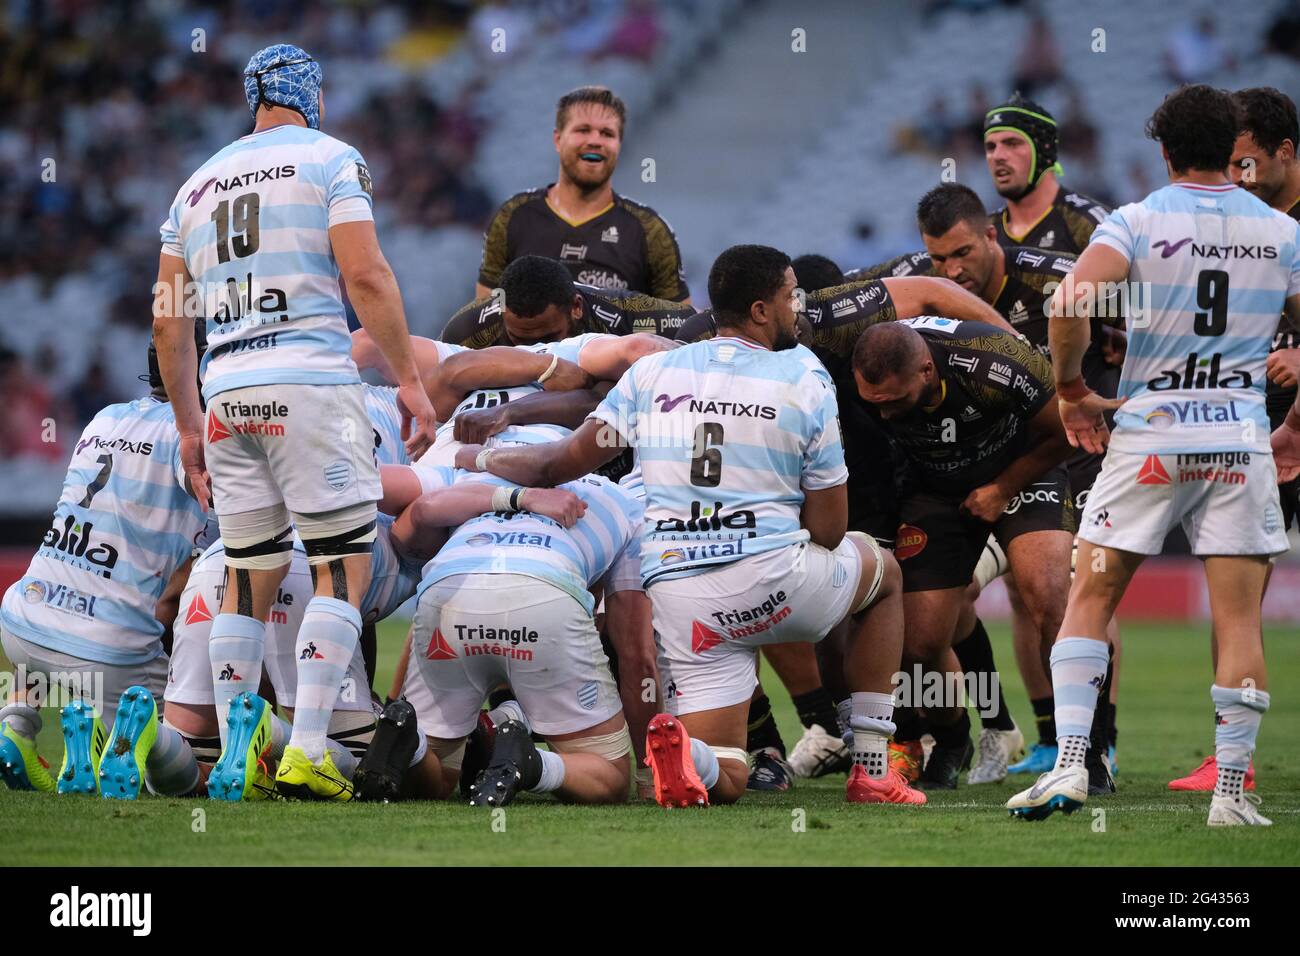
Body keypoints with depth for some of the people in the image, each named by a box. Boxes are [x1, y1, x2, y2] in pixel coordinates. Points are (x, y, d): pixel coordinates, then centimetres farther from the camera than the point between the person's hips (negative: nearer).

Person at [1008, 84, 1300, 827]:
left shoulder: (1138, 222, -3)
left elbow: (1069, 306, -17)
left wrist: (1072, 390, -2)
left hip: (1150, 432, -1)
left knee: (1090, 599, 8)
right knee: (1240, 620, 3)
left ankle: (1070, 765, -3)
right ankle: (1232, 790, 0)